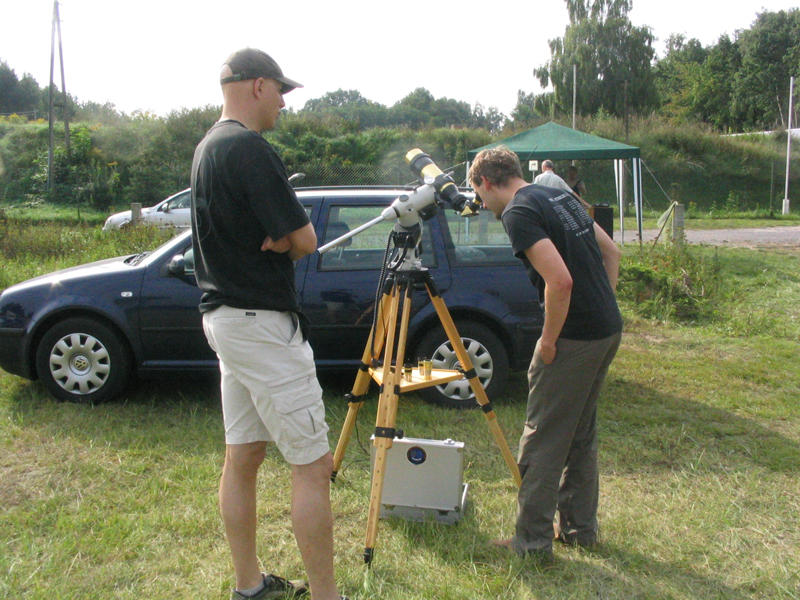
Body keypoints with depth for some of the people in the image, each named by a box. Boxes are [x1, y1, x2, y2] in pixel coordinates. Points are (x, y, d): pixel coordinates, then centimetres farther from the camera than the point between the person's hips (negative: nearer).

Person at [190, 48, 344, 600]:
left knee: (242, 456, 15)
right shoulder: (249, 148, -16)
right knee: (313, 466, -3)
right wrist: (284, 241, 3)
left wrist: (274, 240, -3)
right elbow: (304, 239, -17)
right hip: (261, 322, -10)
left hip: (224, 316, 10)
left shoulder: (208, 146, 15)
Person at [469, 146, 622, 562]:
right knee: (581, 434, 20)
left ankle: (533, 543, 14)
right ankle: (580, 528, 32)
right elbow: (611, 252, 20)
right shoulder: (560, 197, 14)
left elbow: (560, 281, -25)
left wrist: (548, 341, -13)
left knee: (542, 442, 3)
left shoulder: (518, 212, -13)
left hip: (575, 338, -9)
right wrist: (601, 303, 16)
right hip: (609, 329, 9)